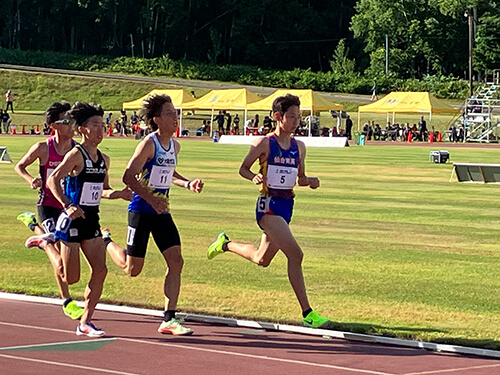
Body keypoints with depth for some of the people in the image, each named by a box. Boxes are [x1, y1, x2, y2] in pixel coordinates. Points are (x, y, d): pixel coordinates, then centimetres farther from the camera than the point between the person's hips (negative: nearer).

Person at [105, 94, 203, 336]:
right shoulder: (148, 145, -15)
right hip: (141, 212, -7)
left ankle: (169, 319, -1)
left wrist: (188, 184, 9)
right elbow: (128, 177, -18)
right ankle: (105, 243, 32)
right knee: (132, 269, 0)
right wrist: (150, 198, -27)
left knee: (176, 262, -5)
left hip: (162, 212, 7)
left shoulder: (174, 146, 8)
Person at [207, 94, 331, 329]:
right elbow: (243, 169, 3)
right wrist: (255, 177, -18)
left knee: (261, 260, 19)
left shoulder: (299, 146, 9)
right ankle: (307, 313, -16)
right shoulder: (264, 143, -6)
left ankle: (226, 244, 45)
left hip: (286, 205, 7)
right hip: (268, 204, -7)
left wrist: (310, 182, -3)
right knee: (295, 254, -19)